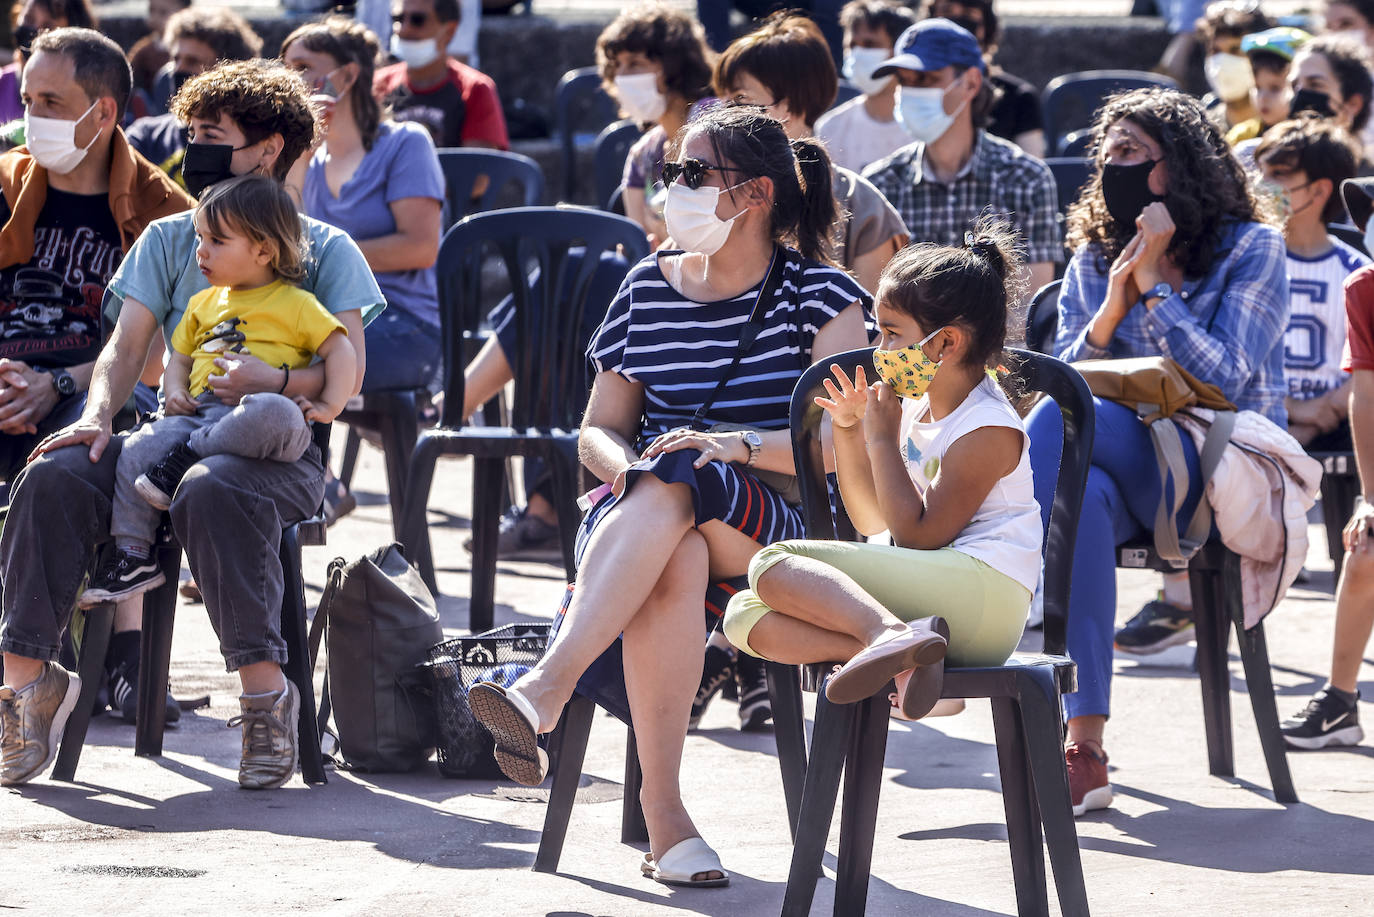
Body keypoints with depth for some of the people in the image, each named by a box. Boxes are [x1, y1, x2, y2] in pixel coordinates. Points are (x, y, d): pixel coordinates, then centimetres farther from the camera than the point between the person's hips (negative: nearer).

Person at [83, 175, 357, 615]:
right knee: (139, 449, -22)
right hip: (199, 413, 5)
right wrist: (174, 392, 8)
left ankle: (188, 459, -31)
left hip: (254, 406, -5)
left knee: (271, 415, -42)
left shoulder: (296, 303, 10)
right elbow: (179, 359, 31)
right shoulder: (203, 304, 30)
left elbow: (342, 352, 4)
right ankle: (131, 555, -19)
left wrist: (328, 406, -11)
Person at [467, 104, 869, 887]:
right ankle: (663, 814, -43)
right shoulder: (649, 289, 15)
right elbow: (600, 430, 19)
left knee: (677, 483, -37)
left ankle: (547, 690, -53)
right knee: (678, 560, -37)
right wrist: (622, 463, -5)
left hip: (781, 529, -3)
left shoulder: (818, 295, 3)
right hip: (640, 525, 3)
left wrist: (738, 446, -23)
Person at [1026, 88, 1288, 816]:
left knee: (1064, 424, -32)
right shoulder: (1092, 259, 14)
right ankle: (1084, 749, -43)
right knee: (1079, 492, -36)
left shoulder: (1251, 250, 0)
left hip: (1223, 471, -4)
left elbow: (1225, 382, -10)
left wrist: (1154, 282, -13)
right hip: (1131, 472, 4)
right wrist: (1113, 304, -11)